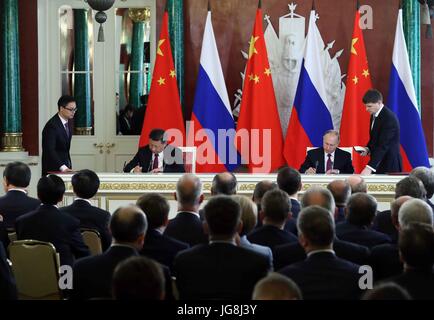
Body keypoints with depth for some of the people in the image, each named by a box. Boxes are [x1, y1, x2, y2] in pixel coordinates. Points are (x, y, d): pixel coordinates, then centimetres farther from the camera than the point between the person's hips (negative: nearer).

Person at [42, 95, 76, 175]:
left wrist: (69, 165, 13)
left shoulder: (67, 122, 8)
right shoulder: (51, 126, -19)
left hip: (65, 167, 8)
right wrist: (62, 167, -35)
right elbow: (50, 150, -26)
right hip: (53, 170, -7)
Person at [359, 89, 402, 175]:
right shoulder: (374, 115, 8)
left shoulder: (389, 118, -20)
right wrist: (368, 148, 1)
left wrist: (369, 167, -32)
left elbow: (383, 145, -26)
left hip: (389, 165, -8)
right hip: (378, 162, 8)